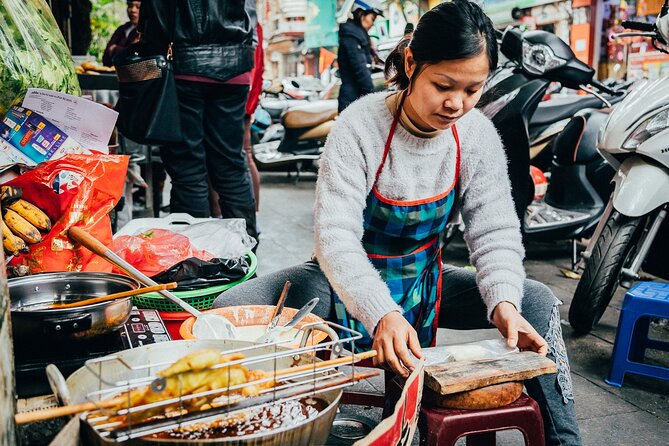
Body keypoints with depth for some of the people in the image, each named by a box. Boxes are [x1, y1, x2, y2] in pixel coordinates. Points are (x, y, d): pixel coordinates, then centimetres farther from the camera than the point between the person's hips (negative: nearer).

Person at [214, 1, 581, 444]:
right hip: (349, 282, -3)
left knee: (538, 303, -12)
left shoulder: (479, 136, -10)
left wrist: (503, 301, -30)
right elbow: (335, 234, -31)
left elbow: (495, 232, -10)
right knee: (230, 310, -26)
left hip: (424, 281, 4)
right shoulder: (359, 127, -23)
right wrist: (381, 314, -46)